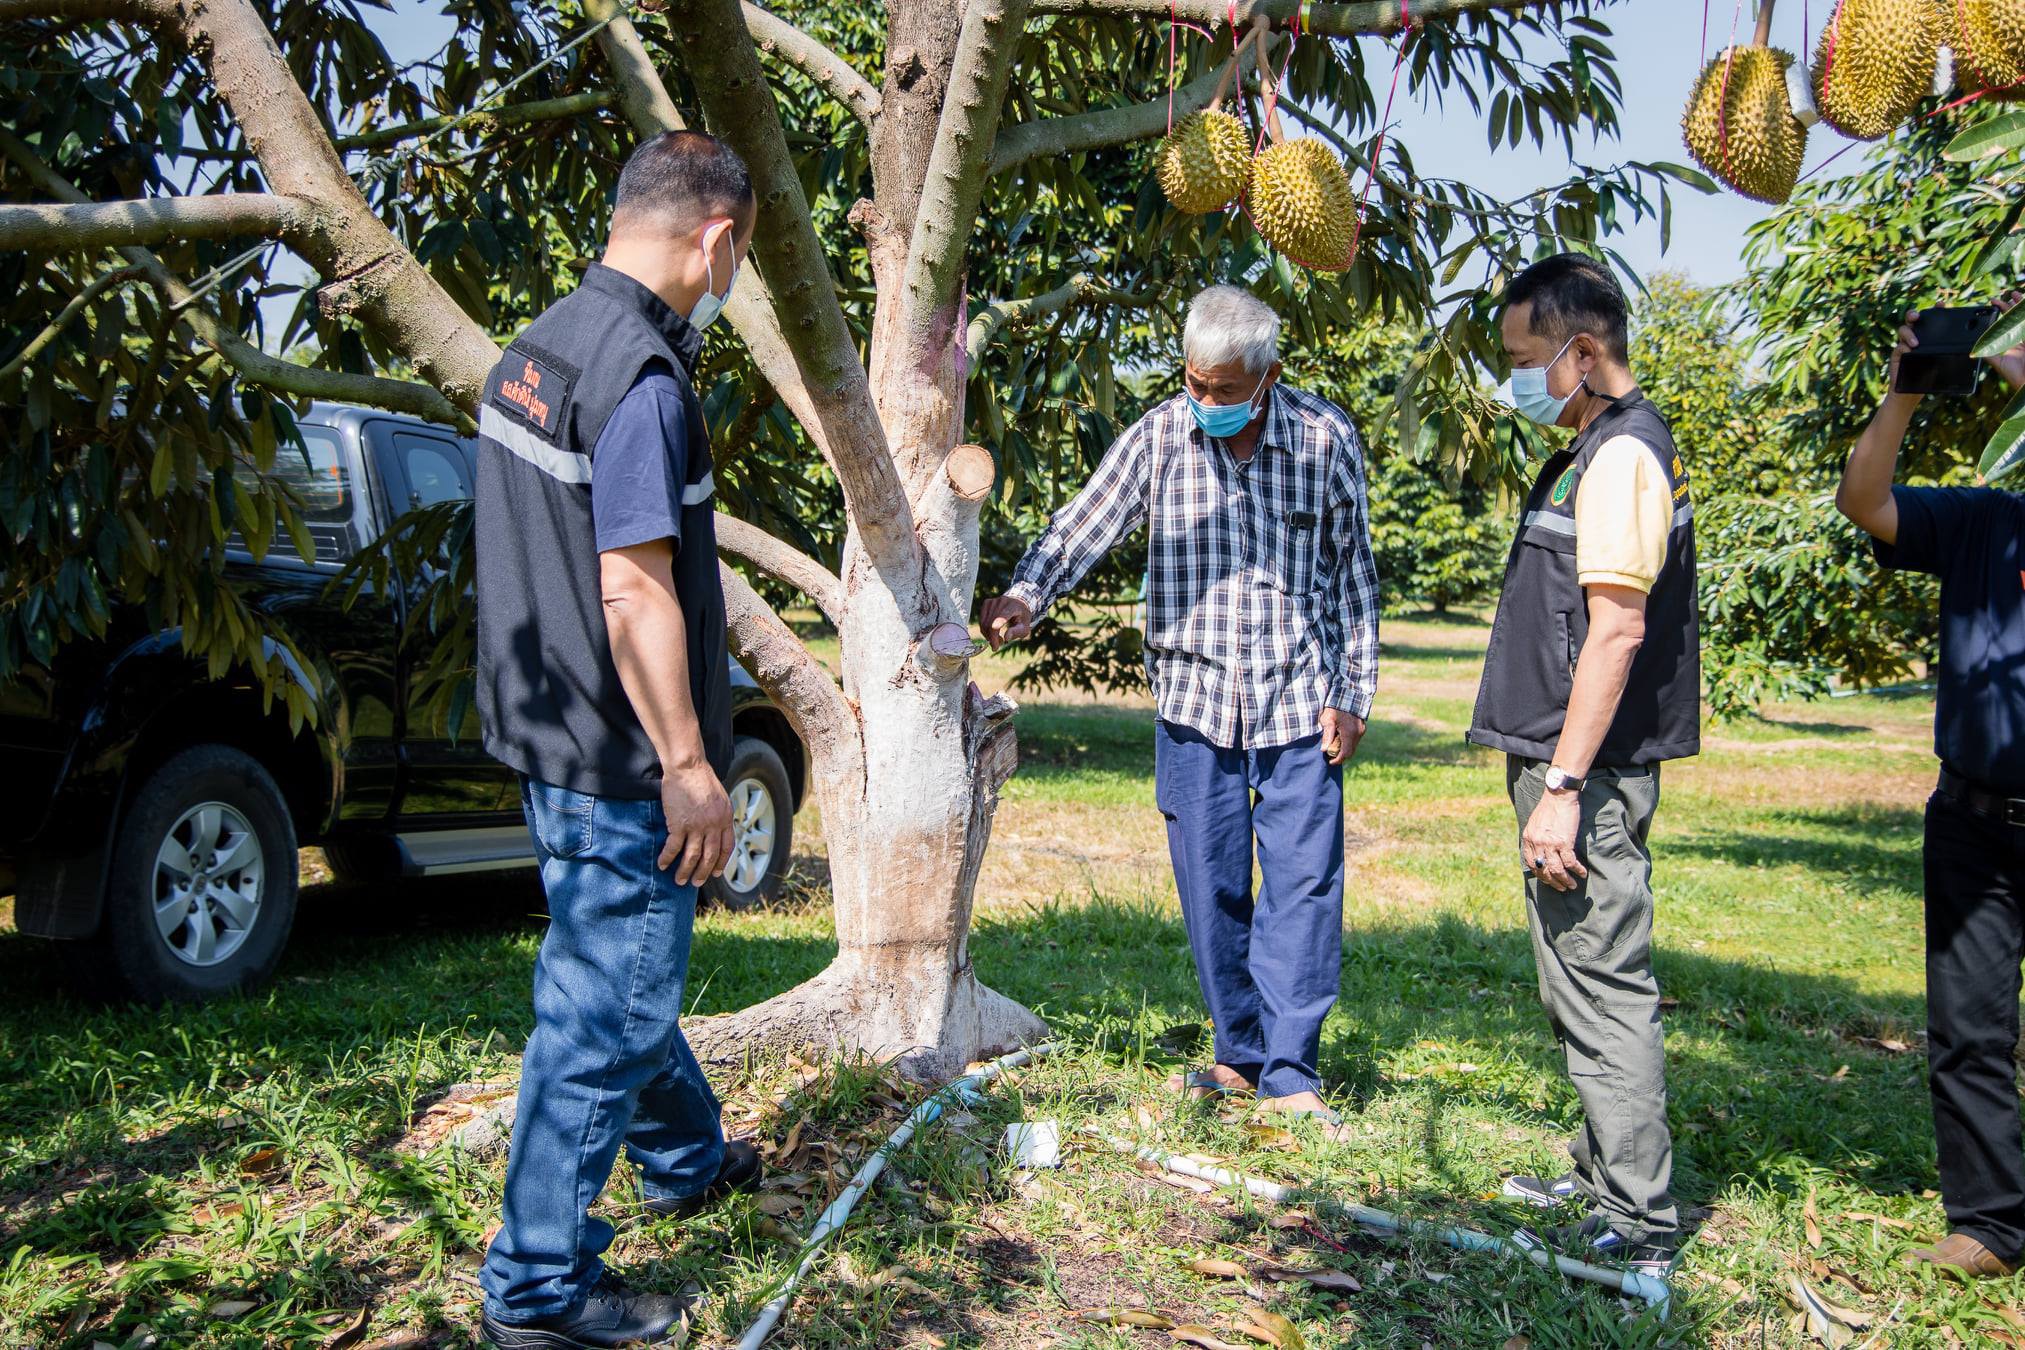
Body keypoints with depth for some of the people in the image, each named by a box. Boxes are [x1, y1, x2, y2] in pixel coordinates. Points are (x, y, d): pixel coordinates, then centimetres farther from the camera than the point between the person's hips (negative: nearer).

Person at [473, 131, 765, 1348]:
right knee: (604, 1010, 2)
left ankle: (685, 1159, 46)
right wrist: (689, 767, -19)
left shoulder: (537, 350, 11)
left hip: (556, 739, 10)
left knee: (622, 969, 24)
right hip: (622, 761, -10)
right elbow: (635, 589, -25)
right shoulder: (642, 376, -20)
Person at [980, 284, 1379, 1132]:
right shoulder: (1159, 437, -4)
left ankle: (1290, 1073, 8)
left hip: (1299, 700, -1)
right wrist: (1027, 596, -28)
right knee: (1210, 886, 7)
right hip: (1194, 698, 1)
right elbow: (1084, 526, -8)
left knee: (1303, 883, -2)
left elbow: (1352, 573, 3)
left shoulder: (1326, 440, -4)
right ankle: (1239, 1053, 23)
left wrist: (1353, 695, 2)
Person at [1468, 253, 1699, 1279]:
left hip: (1588, 774, -11)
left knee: (1602, 986, -4)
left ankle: (1636, 1226, 5)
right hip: (1574, 768, 11)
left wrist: (1562, 784, -23)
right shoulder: (1602, 448, 17)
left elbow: (1617, 628, -22)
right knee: (1583, 983, 18)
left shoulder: (1621, 454, -15)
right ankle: (1605, 1175, 32)